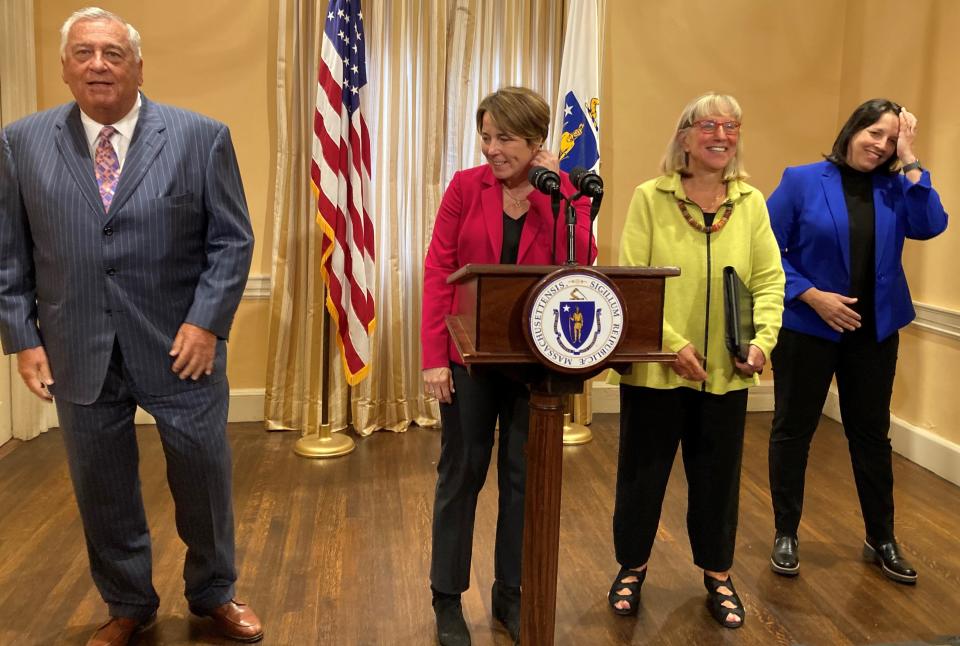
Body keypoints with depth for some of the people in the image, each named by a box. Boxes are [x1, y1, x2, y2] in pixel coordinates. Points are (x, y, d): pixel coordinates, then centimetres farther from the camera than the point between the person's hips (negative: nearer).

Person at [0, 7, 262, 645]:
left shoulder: (201, 136, -3)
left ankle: (214, 593, 34)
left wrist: (207, 322, -13)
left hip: (179, 347, -1)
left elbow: (232, 241, -3)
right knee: (102, 489, 14)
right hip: (79, 354, 2)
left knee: (204, 477, 10)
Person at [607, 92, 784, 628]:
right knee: (643, 472, 11)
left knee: (718, 475, 14)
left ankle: (718, 575, 34)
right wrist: (673, 344, -16)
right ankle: (632, 567, 33)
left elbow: (770, 281, 4)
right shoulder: (650, 197, -6)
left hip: (726, 373, 3)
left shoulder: (751, 202, 4)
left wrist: (762, 340, -12)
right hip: (655, 367, -2)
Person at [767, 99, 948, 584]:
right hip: (806, 328, -3)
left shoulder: (894, 188, 5)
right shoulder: (802, 180, -5)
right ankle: (785, 535, 22)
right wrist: (812, 296, -16)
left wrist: (909, 162, -11)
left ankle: (881, 540, 27)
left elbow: (930, 226, -12)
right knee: (793, 431, 6)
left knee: (871, 434, 13)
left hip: (874, 331, 4)